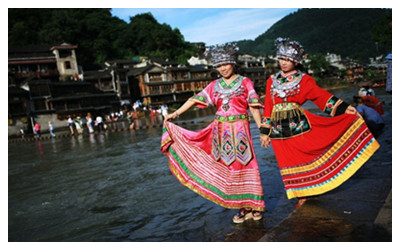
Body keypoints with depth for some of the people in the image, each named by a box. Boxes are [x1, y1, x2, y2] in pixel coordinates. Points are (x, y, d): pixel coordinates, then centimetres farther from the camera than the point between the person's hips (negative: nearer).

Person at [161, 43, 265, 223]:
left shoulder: (245, 82, 2)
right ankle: (244, 208, 18)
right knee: (229, 167, 6)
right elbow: (195, 100, 4)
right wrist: (175, 113, -4)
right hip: (220, 130, 4)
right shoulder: (214, 86, 10)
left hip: (240, 129, -3)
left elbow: (254, 107, -2)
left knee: (245, 164, -3)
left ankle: (254, 206, 13)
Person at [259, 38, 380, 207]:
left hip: (299, 123, -2)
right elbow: (268, 106, 9)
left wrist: (343, 107, -10)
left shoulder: (304, 80, 3)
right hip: (278, 128, 2)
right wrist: (265, 131, 7)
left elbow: (322, 95, 0)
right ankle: (302, 194, 23)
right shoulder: (272, 80, 9)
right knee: (289, 160, 6)